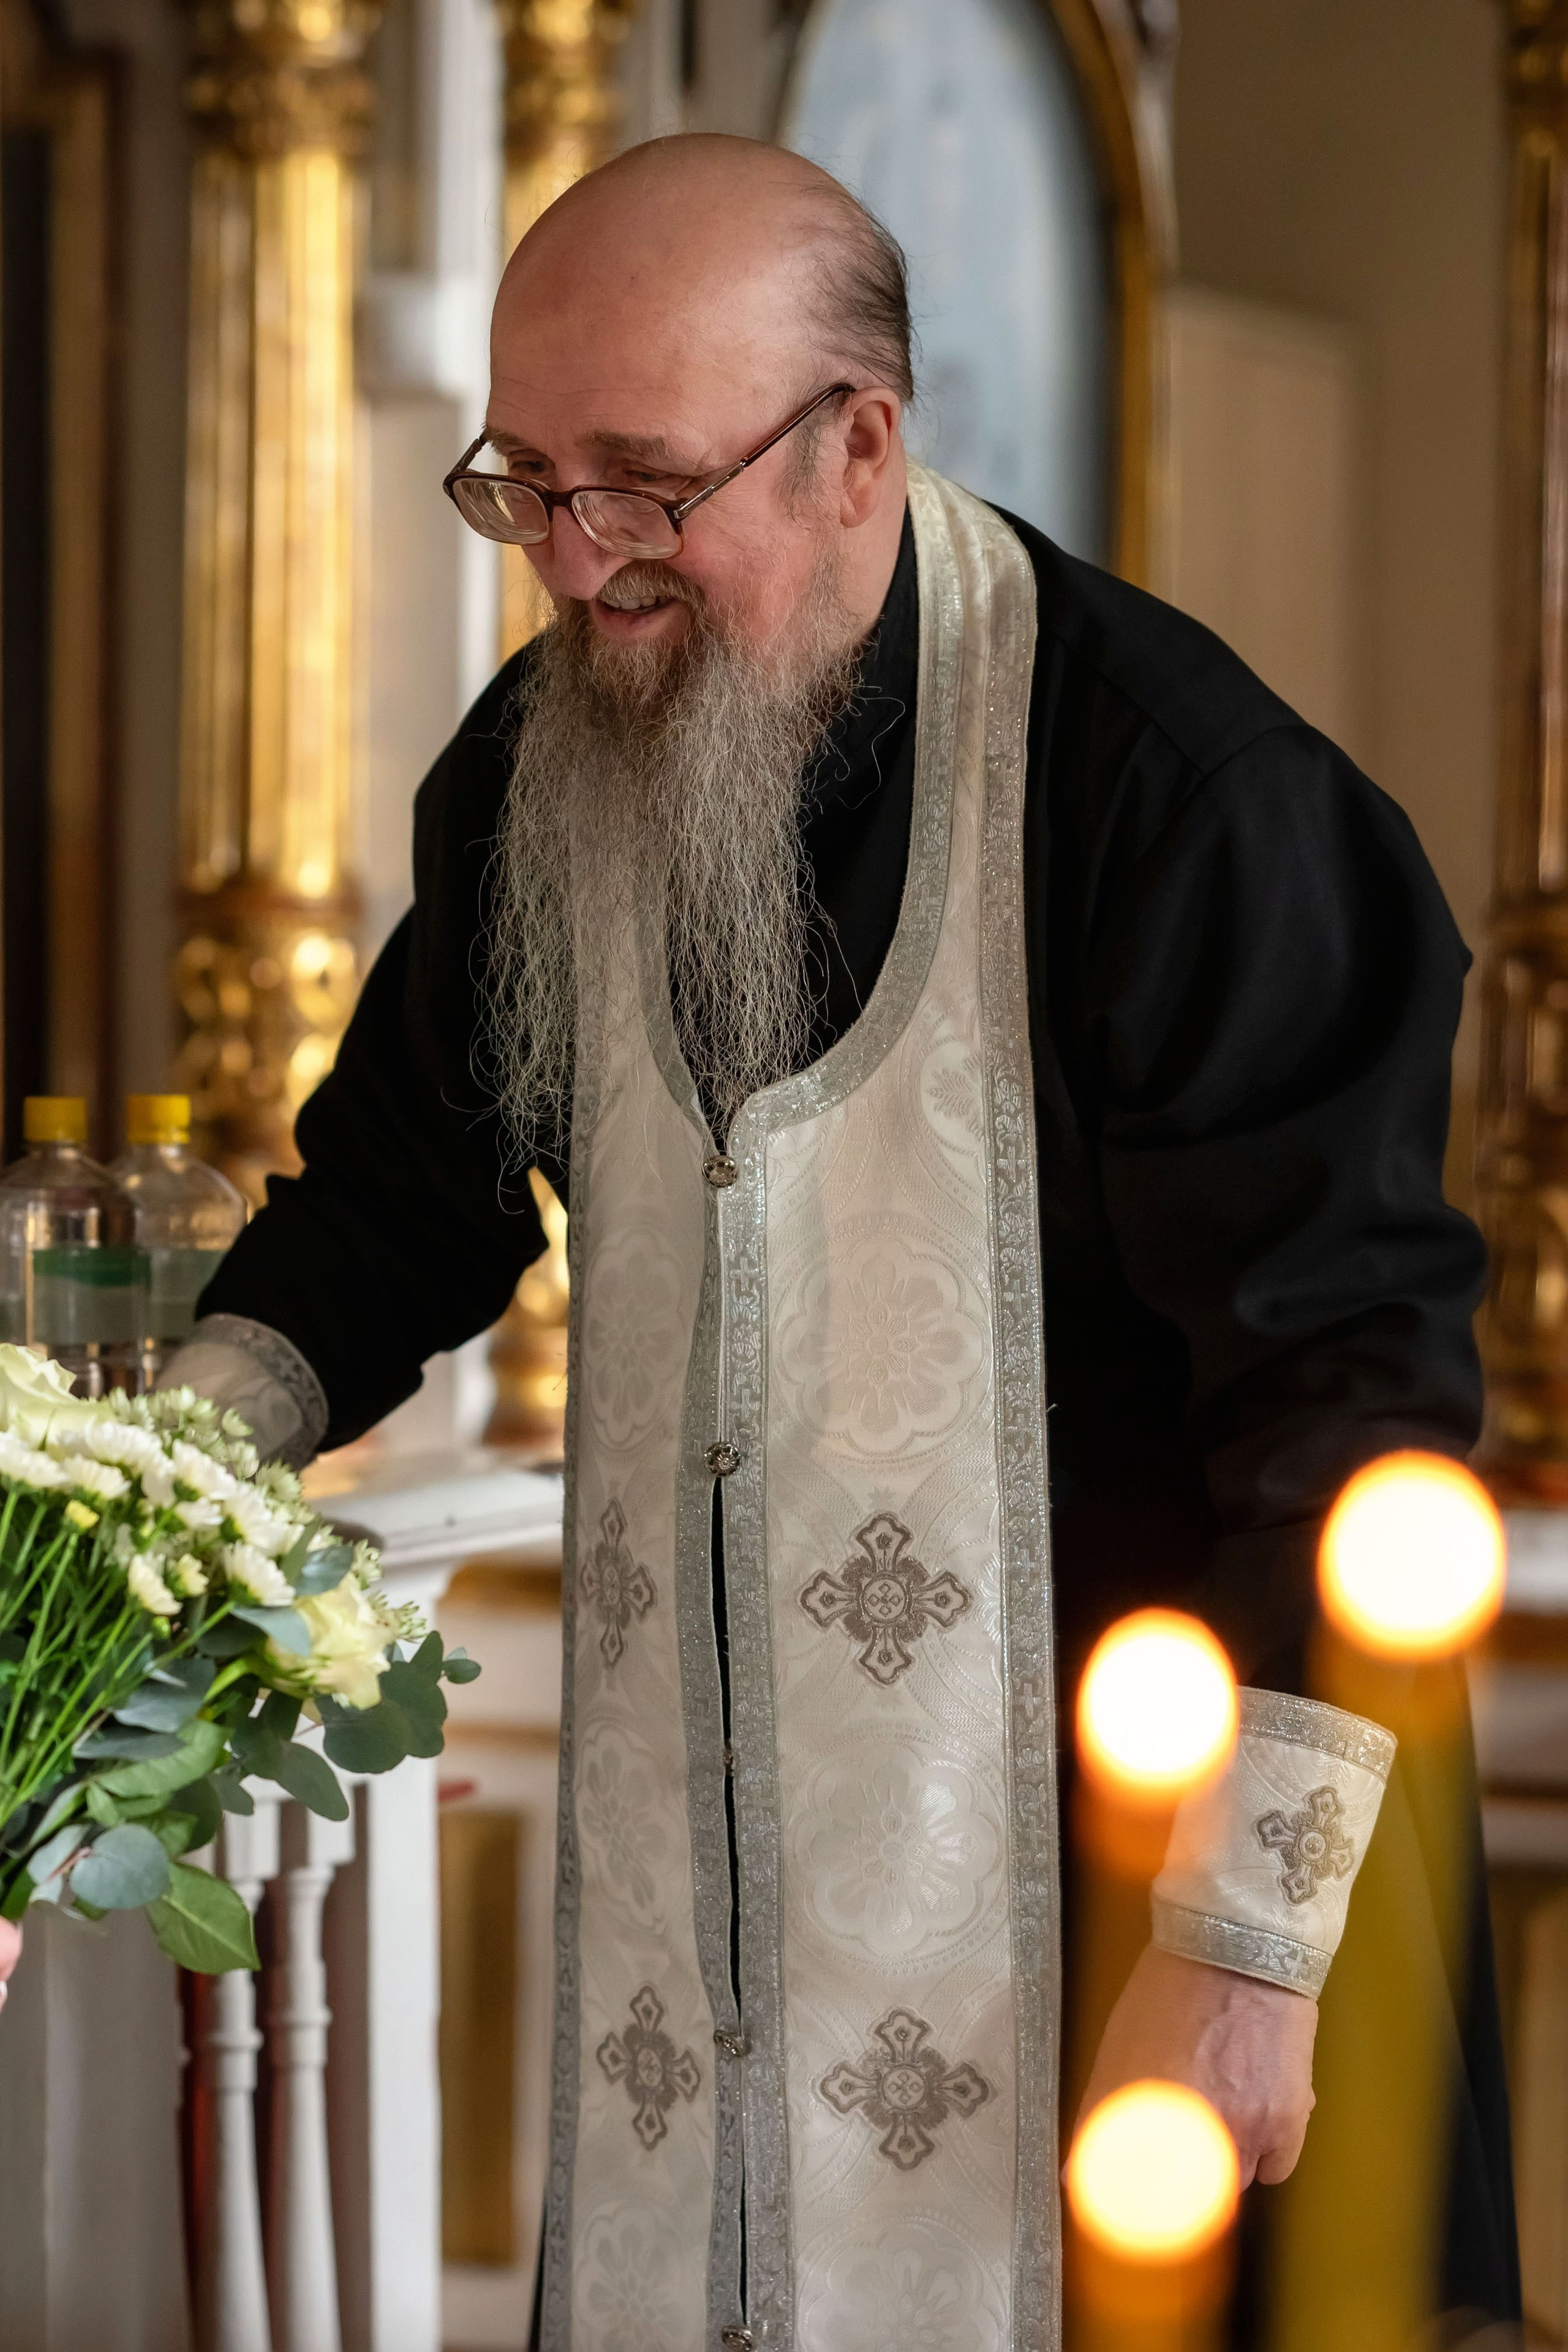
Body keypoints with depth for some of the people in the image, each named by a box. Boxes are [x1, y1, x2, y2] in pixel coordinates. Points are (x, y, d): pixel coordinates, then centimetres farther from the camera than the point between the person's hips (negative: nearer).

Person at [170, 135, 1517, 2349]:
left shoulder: (1162, 778, -17)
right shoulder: (540, 771, 3)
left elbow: (1350, 1368, -17)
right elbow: (397, 1195, 18)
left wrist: (1244, 1945, -20)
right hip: (701, 1830, 6)